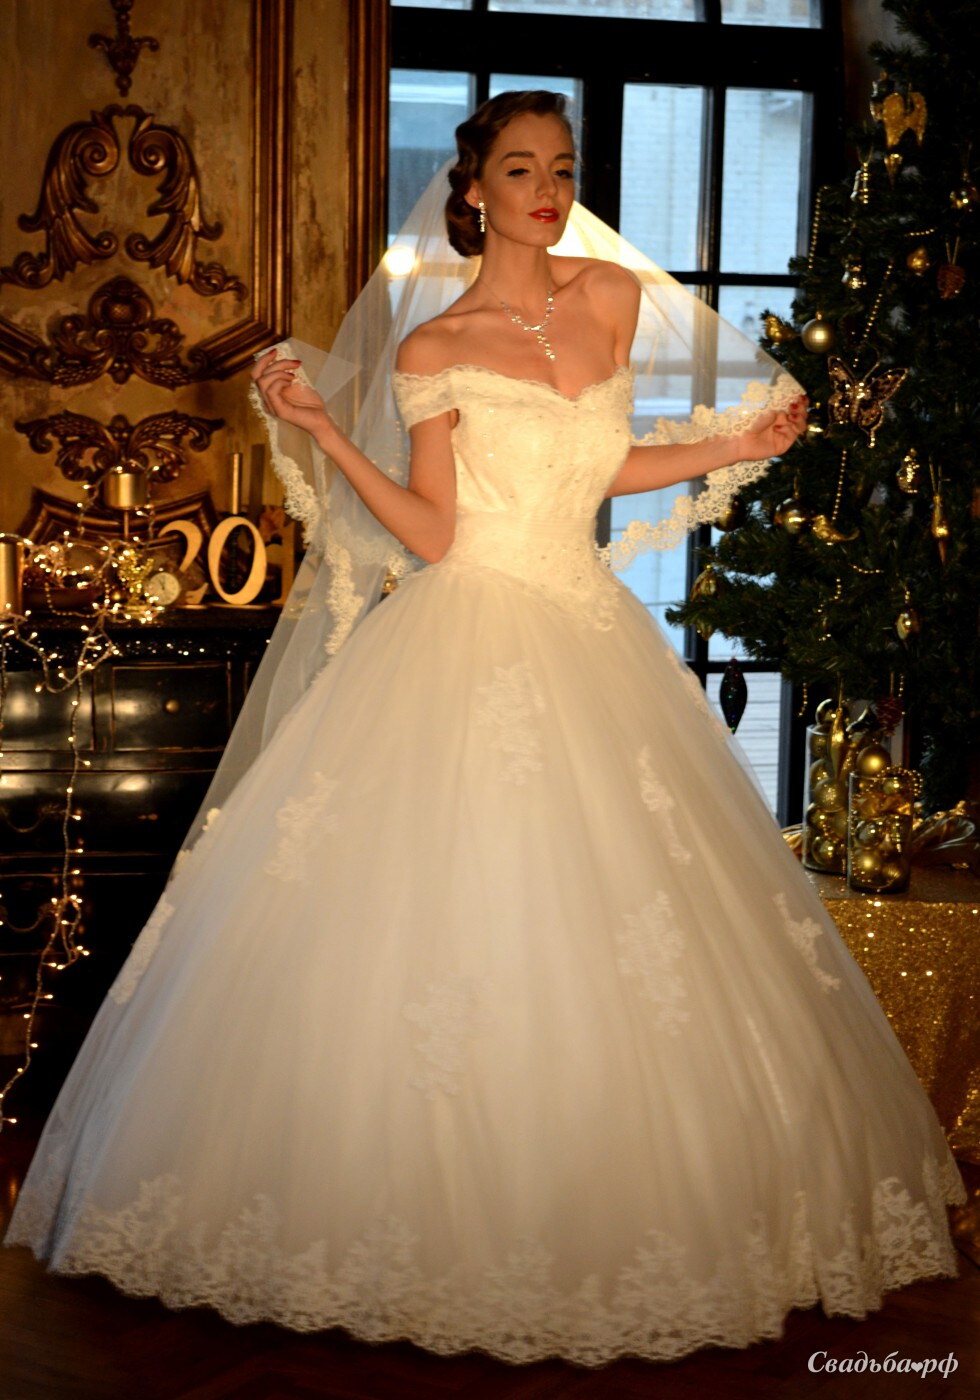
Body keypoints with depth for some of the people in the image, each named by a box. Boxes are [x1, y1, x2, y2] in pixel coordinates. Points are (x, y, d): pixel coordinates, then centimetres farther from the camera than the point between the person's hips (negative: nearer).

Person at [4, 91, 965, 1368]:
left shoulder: (613, 300, 9)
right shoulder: (435, 350, -2)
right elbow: (435, 532, -4)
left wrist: (734, 447, 14)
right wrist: (325, 435, -12)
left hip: (589, 641, 4)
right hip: (467, 644, -4)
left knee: (608, 938, 5)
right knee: (439, 915, -4)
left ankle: (606, 1225, 21)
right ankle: (432, 1212, 12)